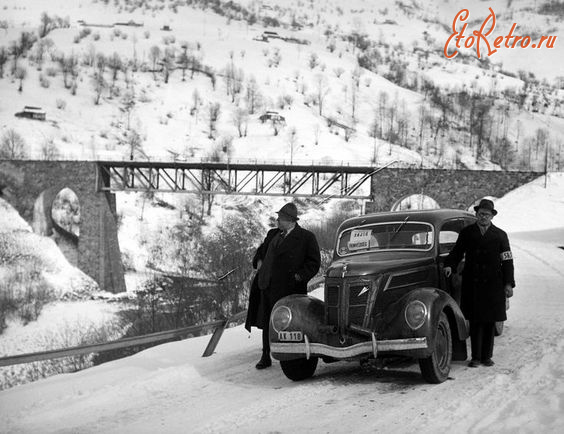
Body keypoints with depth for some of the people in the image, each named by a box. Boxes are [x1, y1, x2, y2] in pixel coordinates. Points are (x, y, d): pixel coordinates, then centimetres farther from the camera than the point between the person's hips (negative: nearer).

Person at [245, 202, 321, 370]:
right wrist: (259, 261, 11)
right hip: (267, 286, 6)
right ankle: (266, 357, 19)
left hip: (288, 288, -6)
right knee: (266, 323, 10)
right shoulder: (273, 234, 15)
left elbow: (314, 262, -4)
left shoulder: (306, 238, -4)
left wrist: (300, 275, -14)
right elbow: (261, 249, 31)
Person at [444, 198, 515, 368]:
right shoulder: (466, 233, 8)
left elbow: (507, 261, 6)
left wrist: (508, 284, 0)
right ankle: (476, 357, 2)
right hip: (472, 284, 0)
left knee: (490, 321, 2)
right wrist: (450, 265, -8)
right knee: (475, 321, -2)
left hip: (493, 284, 0)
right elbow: (457, 252, 12)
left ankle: (487, 356, 11)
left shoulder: (500, 235, 7)